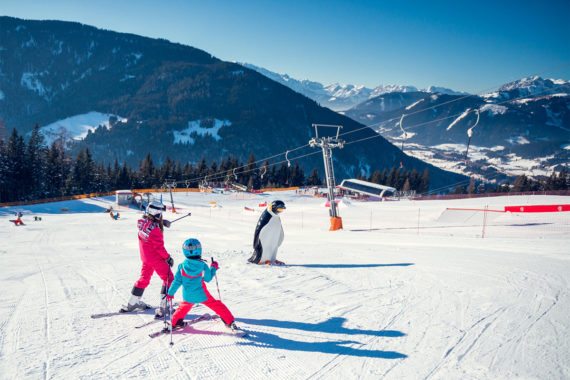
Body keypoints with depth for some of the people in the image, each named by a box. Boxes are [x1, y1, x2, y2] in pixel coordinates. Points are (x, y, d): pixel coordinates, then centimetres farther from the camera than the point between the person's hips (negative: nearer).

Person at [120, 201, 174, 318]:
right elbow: (159, 247, -21)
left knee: (144, 278, 25)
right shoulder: (155, 229, -28)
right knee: (168, 279, 2)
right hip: (156, 258, -8)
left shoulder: (142, 222, -7)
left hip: (145, 257, 8)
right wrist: (168, 258, -9)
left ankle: (132, 303, 36)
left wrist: (161, 222, 9)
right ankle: (163, 307, -4)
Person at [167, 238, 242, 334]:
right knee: (217, 306, 11)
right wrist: (213, 268, 13)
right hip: (201, 295, -2)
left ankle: (175, 322, 41)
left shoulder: (182, 266, -9)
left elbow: (177, 281, -2)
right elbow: (208, 278, -2)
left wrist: (170, 293, 10)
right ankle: (230, 323, 12)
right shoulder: (203, 266, -14)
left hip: (187, 297, 2)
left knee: (184, 306, 32)